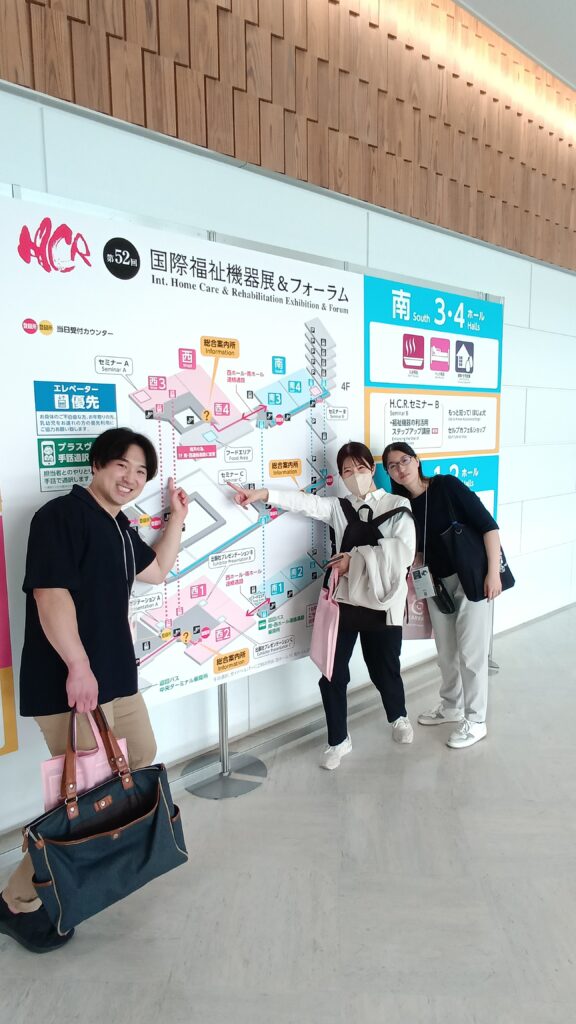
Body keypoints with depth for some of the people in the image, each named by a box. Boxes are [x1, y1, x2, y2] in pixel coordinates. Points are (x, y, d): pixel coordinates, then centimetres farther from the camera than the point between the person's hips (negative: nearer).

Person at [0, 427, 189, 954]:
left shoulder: (120, 527, 13)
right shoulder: (61, 515, -15)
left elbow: (157, 571, 25)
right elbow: (50, 594, -24)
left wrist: (177, 517, 20)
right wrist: (78, 666, -28)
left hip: (117, 676, 10)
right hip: (69, 683, -10)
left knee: (141, 760, 25)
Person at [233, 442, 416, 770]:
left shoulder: (398, 507, -2)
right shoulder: (339, 508, 8)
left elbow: (403, 551, -16)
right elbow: (306, 501, -7)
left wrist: (357, 559, -17)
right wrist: (265, 493, -20)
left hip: (382, 603, -2)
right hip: (344, 600, 3)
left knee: (384, 669, 14)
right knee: (332, 673, 4)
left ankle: (399, 717, 47)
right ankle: (339, 740, 25)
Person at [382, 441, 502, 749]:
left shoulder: (447, 485, -14)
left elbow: (488, 525, -15)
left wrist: (493, 572, -20)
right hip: (437, 584, 6)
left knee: (471, 652, 2)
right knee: (446, 652, 16)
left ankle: (475, 721, 18)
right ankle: (451, 707, 37)